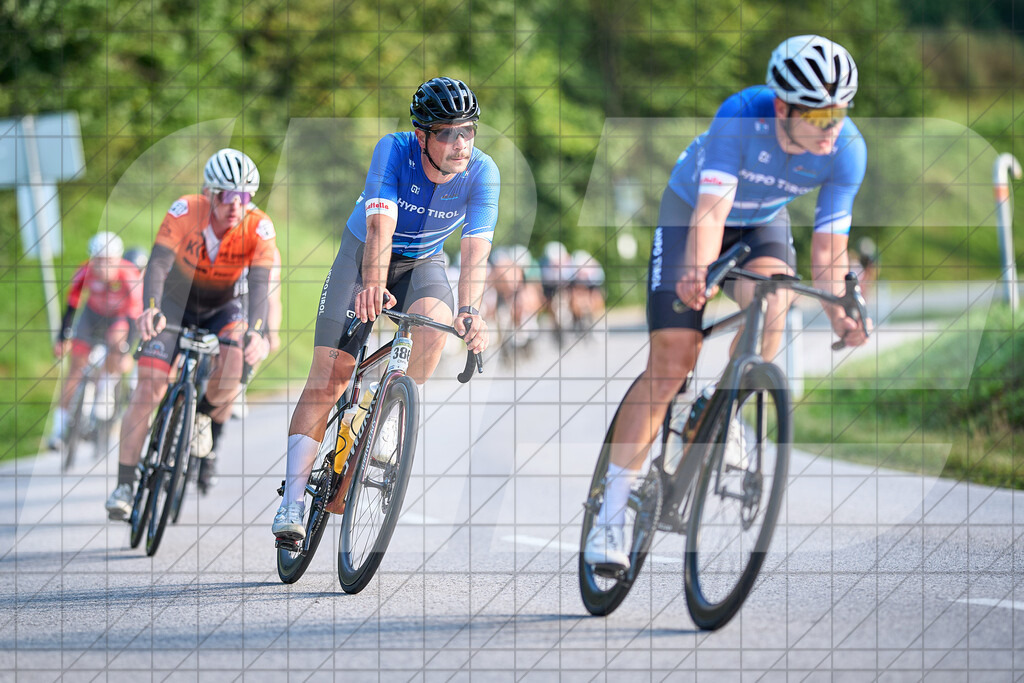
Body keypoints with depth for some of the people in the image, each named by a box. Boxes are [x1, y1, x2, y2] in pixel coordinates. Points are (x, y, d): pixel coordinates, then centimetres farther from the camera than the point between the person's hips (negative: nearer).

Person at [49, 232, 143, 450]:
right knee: (76, 365, -5)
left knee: (116, 341, -35)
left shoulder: (130, 277, -34)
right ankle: (60, 426, 1)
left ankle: (106, 389, -10)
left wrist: (127, 352, -38)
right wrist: (63, 339, -13)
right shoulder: (85, 273, -28)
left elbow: (134, 317, -33)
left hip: (121, 316, -2)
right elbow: (71, 306, -15)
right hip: (93, 315, 2)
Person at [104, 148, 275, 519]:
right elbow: (158, 264, -36)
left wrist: (256, 331, -53)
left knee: (233, 359, -31)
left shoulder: (259, 227, -25)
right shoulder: (185, 211, -28)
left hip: (222, 307, 1)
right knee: (149, 386, -16)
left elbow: (259, 283, -35)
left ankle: (206, 416, 2)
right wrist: (150, 309, -55)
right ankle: (124, 485, -9)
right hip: (176, 302, -1)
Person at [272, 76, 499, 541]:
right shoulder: (394, 151, -28)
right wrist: (373, 285, -58)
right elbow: (380, 226, -40)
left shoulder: (481, 172, -23)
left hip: (422, 263, 2)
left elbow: (475, 250, -33)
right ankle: (292, 504, -14)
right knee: (330, 371, -13)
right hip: (364, 253, -2)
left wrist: (470, 310, -51)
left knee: (436, 320, -33)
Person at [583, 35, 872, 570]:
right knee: (673, 358, -13)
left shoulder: (847, 149, -26)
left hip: (763, 221, 3)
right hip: (690, 209, -3)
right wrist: (697, 270, -62)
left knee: (770, 301, -31)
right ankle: (611, 514, -10)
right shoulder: (740, 117, -36)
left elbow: (827, 247, -24)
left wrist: (839, 314, -41)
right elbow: (710, 211, -44)